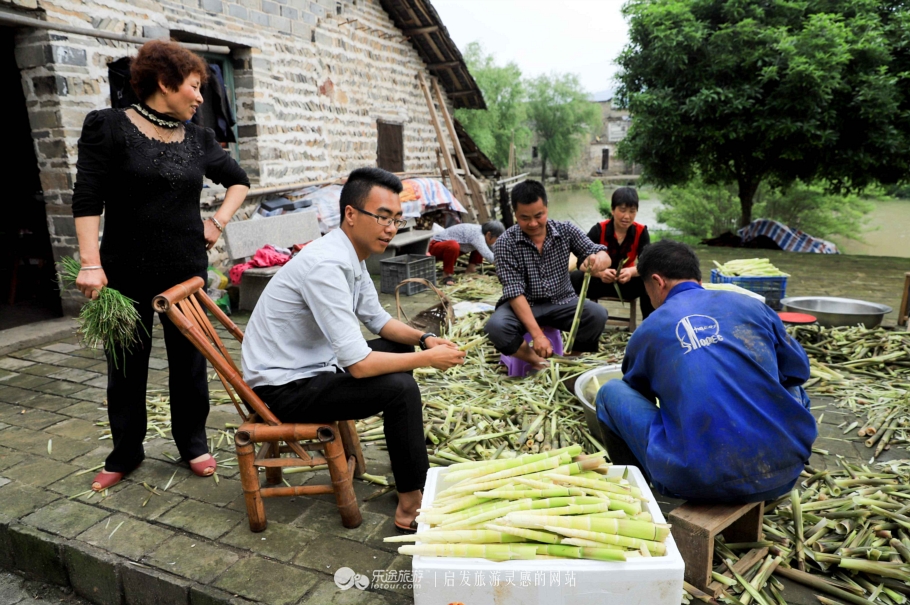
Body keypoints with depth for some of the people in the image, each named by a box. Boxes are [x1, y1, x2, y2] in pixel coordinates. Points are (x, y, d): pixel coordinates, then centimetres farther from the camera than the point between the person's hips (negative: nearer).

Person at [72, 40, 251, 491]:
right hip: (127, 269, -3)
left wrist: (219, 221, 7)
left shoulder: (197, 139, 6)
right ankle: (125, 453, 27)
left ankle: (193, 444, 26)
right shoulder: (108, 127, -5)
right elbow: (87, 199, -9)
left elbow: (238, 181, 21)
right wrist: (91, 263, -16)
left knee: (189, 360, 10)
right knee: (126, 364, 10)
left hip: (186, 267, 3)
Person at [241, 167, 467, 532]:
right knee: (400, 388, -22)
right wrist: (429, 359, -19)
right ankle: (410, 506, -6)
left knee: (399, 349, 13)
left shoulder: (352, 256, 2)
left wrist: (423, 338, -2)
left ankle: (410, 456, 25)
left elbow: (377, 319, 15)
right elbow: (359, 365, -30)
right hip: (283, 388, -10)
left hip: (310, 365, 10)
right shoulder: (327, 266, -28)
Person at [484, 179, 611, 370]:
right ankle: (540, 363, -11)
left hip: (561, 302, 2)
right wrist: (537, 334, -30)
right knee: (495, 326, -32)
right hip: (522, 306, -2)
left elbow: (603, 256, -11)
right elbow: (515, 292, -20)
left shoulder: (566, 230, -6)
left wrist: (599, 259, -39)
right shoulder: (505, 243, -15)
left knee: (597, 315, -25)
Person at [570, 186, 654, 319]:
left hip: (626, 283, 2)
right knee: (574, 278, -32)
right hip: (599, 281, -1)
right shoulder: (598, 230, -15)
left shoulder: (641, 232, -10)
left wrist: (632, 271, -42)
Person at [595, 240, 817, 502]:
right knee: (792, 386, 34)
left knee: (611, 393, 15)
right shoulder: (751, 305, 9)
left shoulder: (647, 331, 6)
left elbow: (638, 394, 23)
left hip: (701, 482, -3)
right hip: (784, 472, 4)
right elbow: (798, 369, 23)